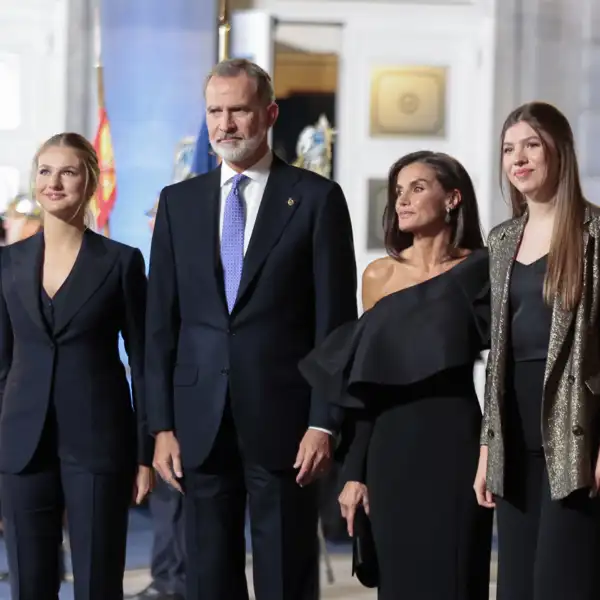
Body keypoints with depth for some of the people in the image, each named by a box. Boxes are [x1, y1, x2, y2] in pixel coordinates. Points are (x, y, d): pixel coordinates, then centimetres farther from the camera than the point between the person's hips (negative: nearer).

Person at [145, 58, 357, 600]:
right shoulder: (178, 202, 10)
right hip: (201, 425, 3)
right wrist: (162, 425, 3)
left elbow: (335, 321, -3)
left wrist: (323, 422, -9)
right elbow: (161, 323, 9)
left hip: (283, 421, -3)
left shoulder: (316, 198, 0)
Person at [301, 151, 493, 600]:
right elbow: (364, 382, 8)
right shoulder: (379, 275, 6)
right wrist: (354, 471, 6)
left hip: (454, 443, -2)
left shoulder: (480, 270, -1)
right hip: (392, 446, 2)